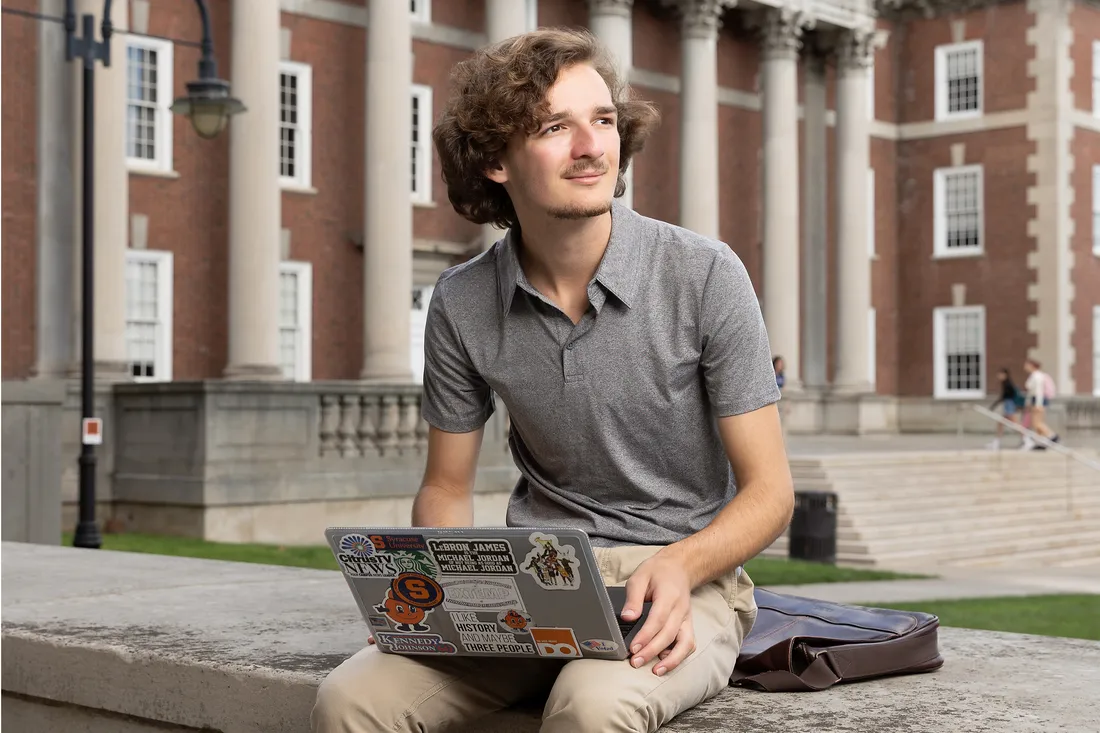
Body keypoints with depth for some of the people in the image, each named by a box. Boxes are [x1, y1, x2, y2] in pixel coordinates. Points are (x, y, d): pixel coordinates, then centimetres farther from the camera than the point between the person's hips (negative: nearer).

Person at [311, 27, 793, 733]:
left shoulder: (705, 275, -8)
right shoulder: (462, 303, 1)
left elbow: (769, 490, -5)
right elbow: (447, 489, 11)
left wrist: (680, 566, -25)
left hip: (684, 577, -3)